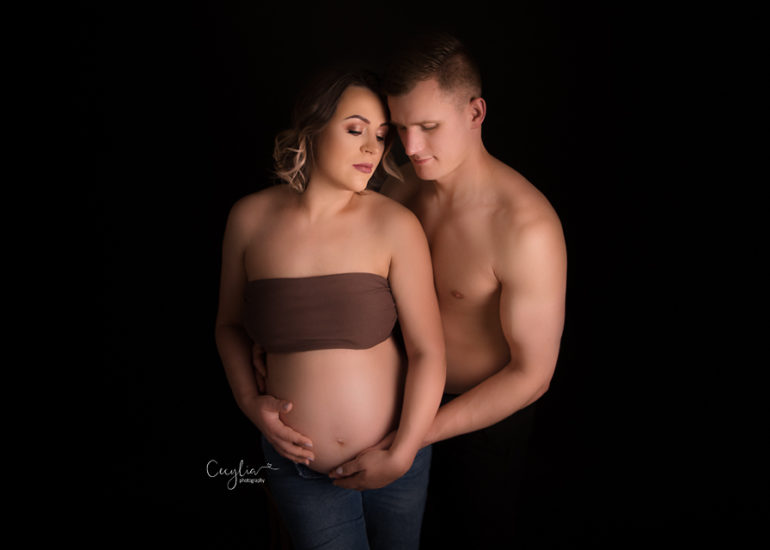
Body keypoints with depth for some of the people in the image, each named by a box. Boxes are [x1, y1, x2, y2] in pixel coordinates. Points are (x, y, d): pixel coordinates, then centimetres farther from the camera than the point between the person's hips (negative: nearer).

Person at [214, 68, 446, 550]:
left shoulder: (395, 225, -14)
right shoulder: (251, 217, -7)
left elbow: (428, 351, -12)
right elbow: (230, 324, 7)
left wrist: (404, 453, -14)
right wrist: (248, 399, -6)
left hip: (395, 459, 0)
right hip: (299, 462, 1)